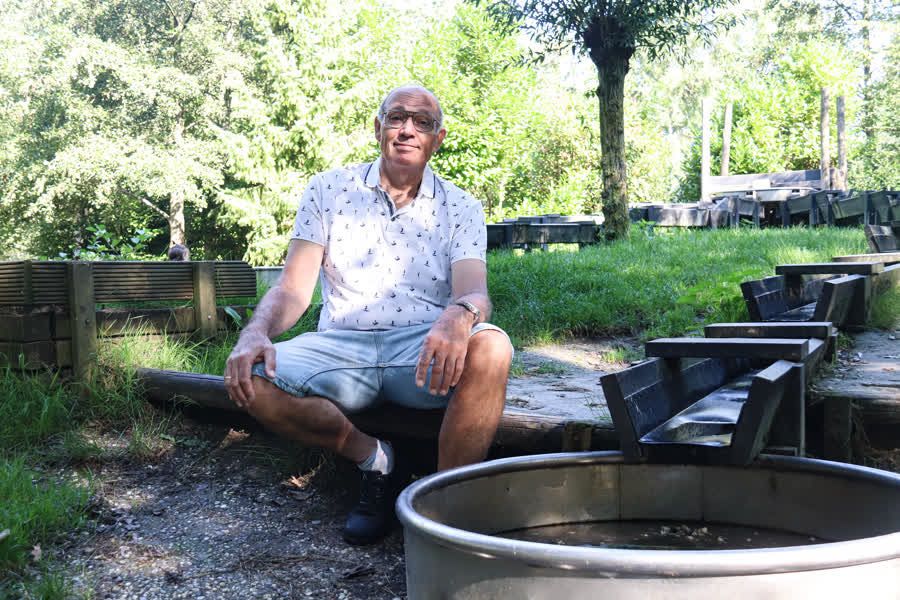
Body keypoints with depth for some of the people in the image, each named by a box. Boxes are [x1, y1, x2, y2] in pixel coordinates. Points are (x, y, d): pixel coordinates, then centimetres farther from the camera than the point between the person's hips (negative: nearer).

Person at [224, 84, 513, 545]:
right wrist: (256, 332, -20)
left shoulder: (460, 208, 9)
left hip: (425, 350, -1)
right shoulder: (328, 190, 10)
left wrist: (460, 315, -34)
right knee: (252, 379, -26)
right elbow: (293, 289, 3)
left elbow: (474, 291, -7)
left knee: (490, 348, -34)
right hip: (341, 347, 1)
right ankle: (373, 460, -4)